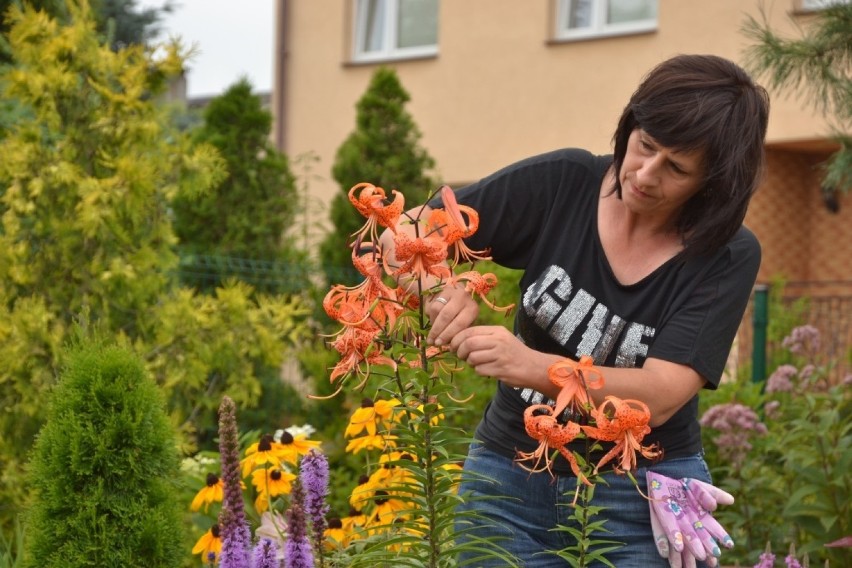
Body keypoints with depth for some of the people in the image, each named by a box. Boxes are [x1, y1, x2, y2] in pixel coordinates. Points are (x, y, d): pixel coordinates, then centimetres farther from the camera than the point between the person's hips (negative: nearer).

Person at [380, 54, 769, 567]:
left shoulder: (728, 256, -13)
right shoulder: (561, 183, -9)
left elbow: (659, 397, -23)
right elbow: (407, 233, -5)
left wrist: (530, 366, -39)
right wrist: (443, 286, -28)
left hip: (644, 496, -1)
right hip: (511, 480, 2)